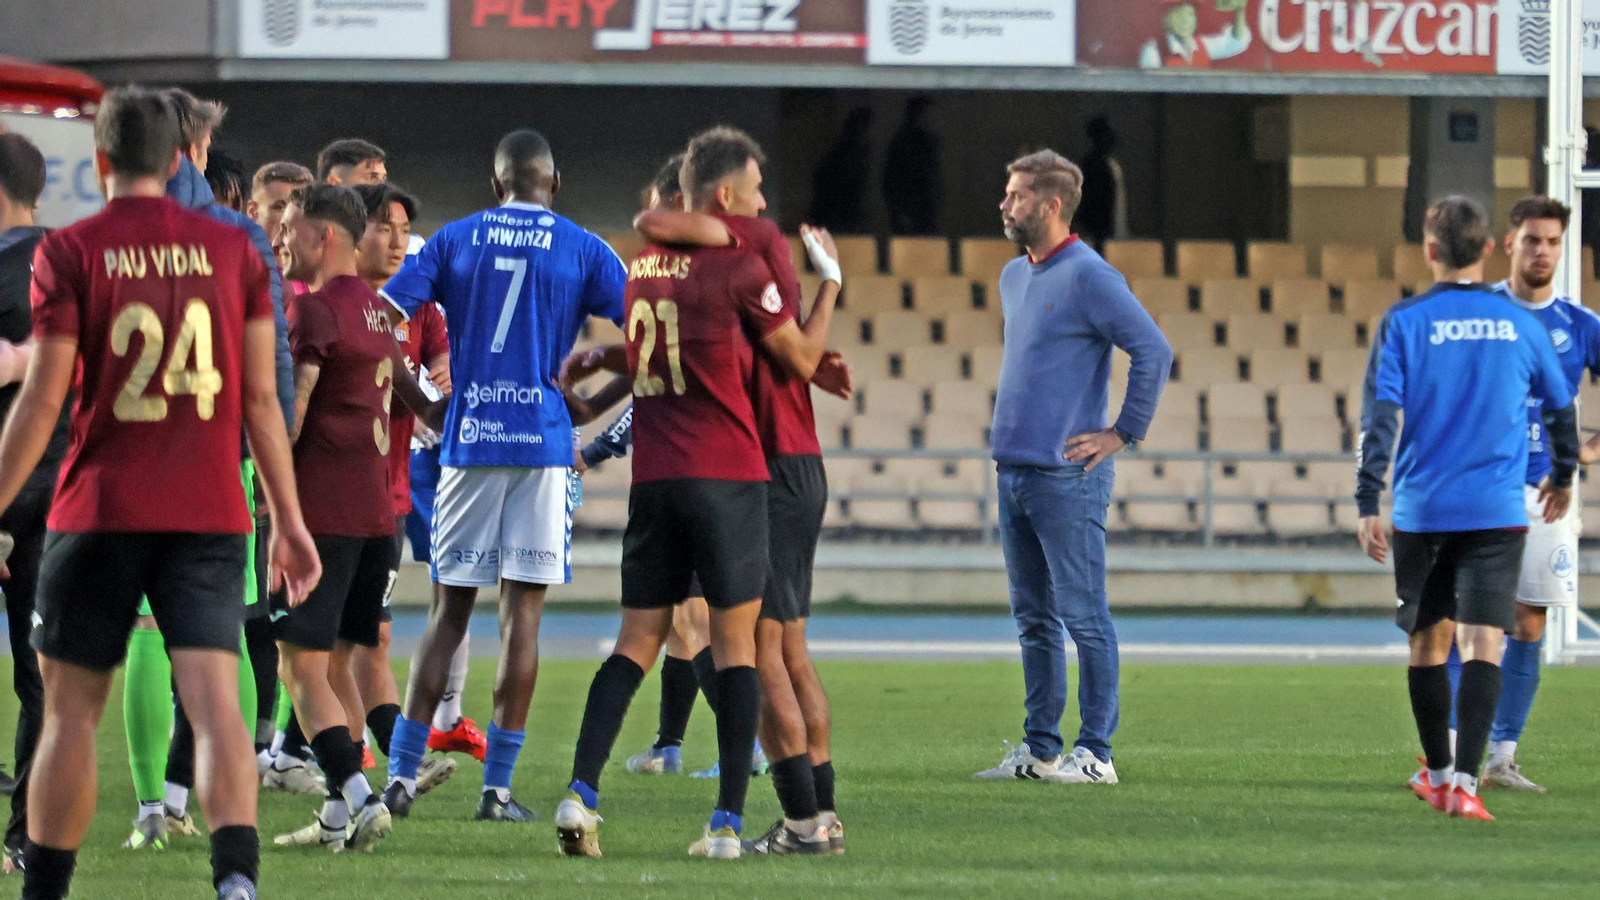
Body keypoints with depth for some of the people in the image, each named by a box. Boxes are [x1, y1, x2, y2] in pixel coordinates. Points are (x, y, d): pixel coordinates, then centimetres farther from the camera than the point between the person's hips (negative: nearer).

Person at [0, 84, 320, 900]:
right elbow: (262, 398, 7)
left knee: (70, 711, 9)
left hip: (101, 512, -2)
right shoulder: (233, 250, 6)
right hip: (209, 517, 2)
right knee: (215, 702, -7)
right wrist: (288, 521, 13)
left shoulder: (70, 252, -2)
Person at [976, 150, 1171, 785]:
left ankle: (1095, 752, -2)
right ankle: (1039, 749, 16)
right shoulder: (1014, 276, 15)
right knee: (1034, 618, 11)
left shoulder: (1089, 277, -11)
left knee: (1083, 615, -5)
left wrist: (1124, 432, -12)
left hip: (1066, 476, -9)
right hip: (1013, 470, 9)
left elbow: (1154, 351, -16)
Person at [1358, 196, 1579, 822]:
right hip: (1498, 511, 0)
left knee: (1428, 641, 16)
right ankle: (1464, 781, -22)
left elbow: (1379, 417, -9)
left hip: (1422, 511, 0)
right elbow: (1561, 408, 16)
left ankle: (1437, 774, 29)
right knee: (1482, 644, -7)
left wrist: (1368, 505, -7)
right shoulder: (1520, 324, 4)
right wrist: (1563, 477, 33)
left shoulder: (1405, 323, -2)